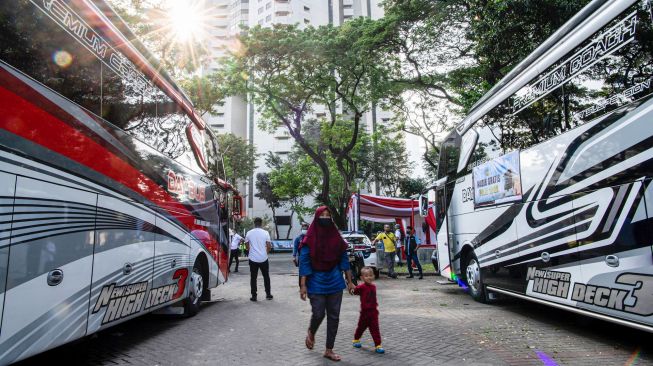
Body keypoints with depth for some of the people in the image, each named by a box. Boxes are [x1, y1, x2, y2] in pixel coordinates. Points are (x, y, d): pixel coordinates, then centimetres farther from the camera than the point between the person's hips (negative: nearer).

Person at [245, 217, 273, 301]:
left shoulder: (249, 233, -1)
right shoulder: (265, 233, -5)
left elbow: (247, 245, 7)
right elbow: (269, 246, -5)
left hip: (253, 259, 0)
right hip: (263, 258, 0)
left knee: (253, 278, 8)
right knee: (266, 276, 14)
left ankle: (254, 296, 8)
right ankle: (268, 294, 18)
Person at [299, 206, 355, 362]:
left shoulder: (336, 237, 3)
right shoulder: (309, 239, -8)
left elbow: (344, 259, 7)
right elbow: (304, 262, -9)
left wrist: (349, 281, 6)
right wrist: (303, 285, -13)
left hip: (335, 283, 3)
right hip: (316, 282, -3)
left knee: (334, 316, 6)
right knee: (318, 314, -3)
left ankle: (329, 350, 21)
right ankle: (311, 333, 33)